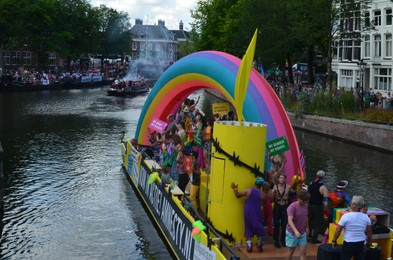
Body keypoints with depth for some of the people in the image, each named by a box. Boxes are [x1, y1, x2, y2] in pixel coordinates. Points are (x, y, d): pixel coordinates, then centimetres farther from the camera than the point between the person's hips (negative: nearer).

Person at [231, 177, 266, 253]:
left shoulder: (248, 190, -7)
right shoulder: (262, 194, -7)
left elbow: (237, 195, 0)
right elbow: (262, 205, 0)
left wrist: (235, 189, 14)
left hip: (248, 213, 1)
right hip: (257, 214, -1)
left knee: (248, 228, 10)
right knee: (259, 229, 15)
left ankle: (249, 245, 3)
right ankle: (259, 245, 17)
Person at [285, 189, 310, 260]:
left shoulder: (305, 206, -1)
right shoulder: (292, 207, -22)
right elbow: (290, 220, -33)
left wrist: (307, 227, 26)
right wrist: (295, 231, -46)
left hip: (302, 233, 5)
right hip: (292, 233, -5)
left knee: (303, 252, 0)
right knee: (291, 252, 10)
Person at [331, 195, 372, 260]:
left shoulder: (346, 216, -13)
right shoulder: (366, 217, -2)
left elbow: (338, 231, -9)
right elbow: (369, 233, 7)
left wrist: (334, 241, 5)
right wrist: (368, 242, 23)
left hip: (348, 244, -3)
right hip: (360, 244, 4)